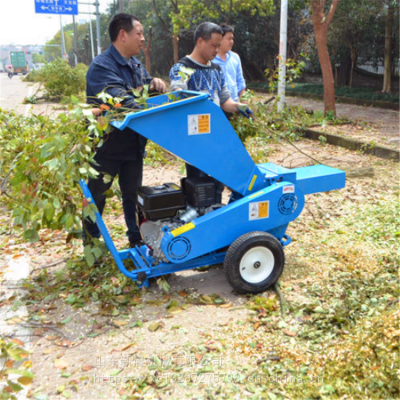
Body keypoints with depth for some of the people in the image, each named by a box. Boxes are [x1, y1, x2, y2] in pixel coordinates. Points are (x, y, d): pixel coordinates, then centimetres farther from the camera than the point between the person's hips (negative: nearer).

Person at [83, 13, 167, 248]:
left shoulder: (135, 65, 9)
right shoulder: (102, 66, -18)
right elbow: (120, 100, -32)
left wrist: (154, 84, -11)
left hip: (132, 146, 8)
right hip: (106, 147, -7)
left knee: (133, 194, 17)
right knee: (97, 197, 7)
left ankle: (137, 240, 33)